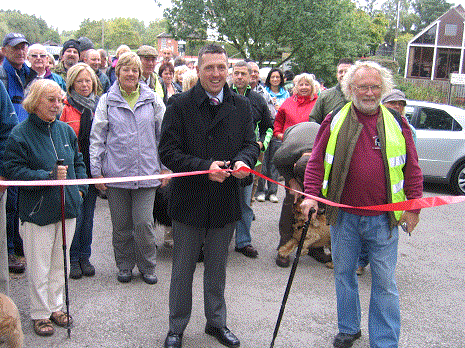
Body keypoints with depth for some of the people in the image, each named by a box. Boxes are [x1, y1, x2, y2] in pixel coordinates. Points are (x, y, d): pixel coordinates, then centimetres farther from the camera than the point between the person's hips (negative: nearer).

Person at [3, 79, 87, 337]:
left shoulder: (65, 130, 6)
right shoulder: (20, 134, -11)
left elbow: (78, 161, 17)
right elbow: (13, 171, -14)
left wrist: (79, 188, 5)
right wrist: (50, 176, -21)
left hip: (67, 208, 5)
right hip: (37, 211, -5)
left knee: (60, 262, 16)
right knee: (39, 267, 5)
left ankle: (56, 306, 32)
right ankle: (40, 314, 22)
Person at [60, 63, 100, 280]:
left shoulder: (99, 106, 8)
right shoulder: (66, 107, -4)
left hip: (92, 168, 4)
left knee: (88, 214, 11)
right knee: (75, 215, -1)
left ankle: (85, 257, 23)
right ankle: (73, 259, 14)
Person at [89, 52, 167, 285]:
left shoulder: (153, 100, 6)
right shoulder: (107, 101, 5)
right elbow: (97, 138, 5)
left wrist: (165, 167, 6)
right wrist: (96, 170, 1)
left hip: (146, 173, 0)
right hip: (116, 173, 1)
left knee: (144, 224, -2)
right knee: (121, 225, 9)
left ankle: (147, 267, 17)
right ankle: (124, 266, 27)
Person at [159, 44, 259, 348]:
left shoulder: (241, 106, 4)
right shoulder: (180, 106, -8)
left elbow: (251, 143, 6)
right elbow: (168, 152, -12)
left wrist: (244, 160, -18)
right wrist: (205, 167, -23)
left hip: (226, 203, 3)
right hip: (189, 202, -3)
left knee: (217, 269, 19)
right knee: (183, 270, 12)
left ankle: (217, 322, 38)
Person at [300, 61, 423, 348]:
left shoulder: (396, 123, 3)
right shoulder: (335, 121, 2)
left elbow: (412, 168, 6)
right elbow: (317, 161, 4)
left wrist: (413, 207, 3)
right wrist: (311, 195, -7)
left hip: (384, 218, -1)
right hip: (343, 216, 1)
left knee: (385, 281, 5)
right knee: (344, 274, 15)